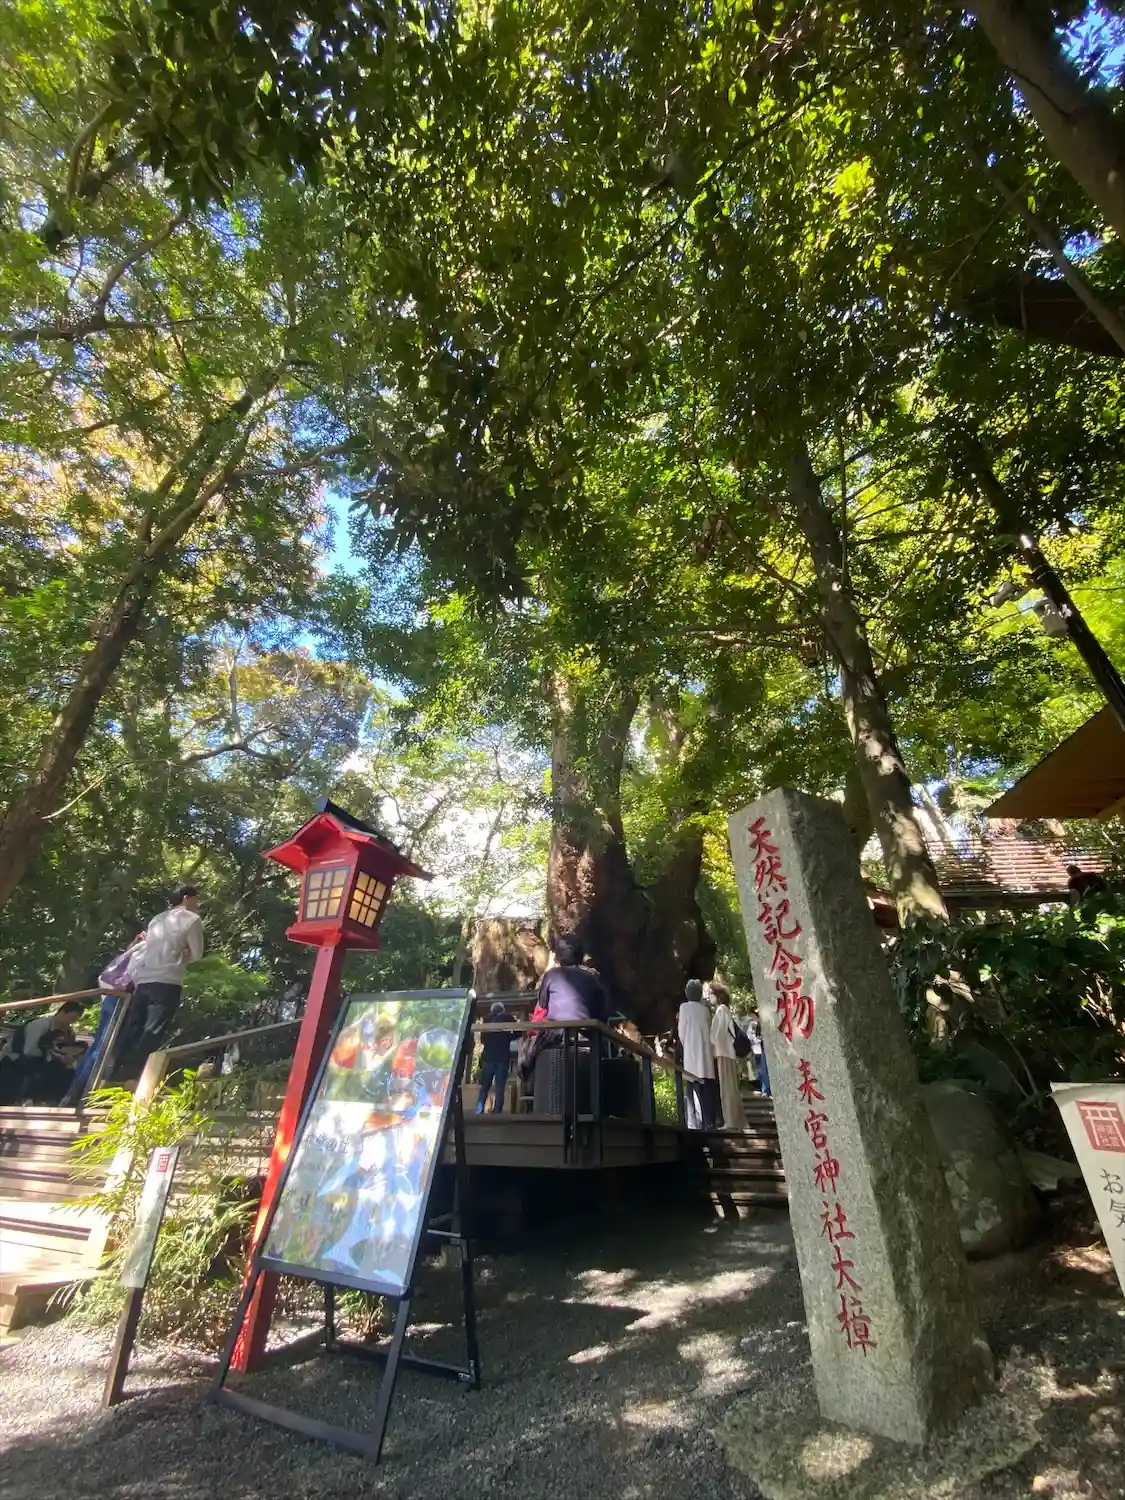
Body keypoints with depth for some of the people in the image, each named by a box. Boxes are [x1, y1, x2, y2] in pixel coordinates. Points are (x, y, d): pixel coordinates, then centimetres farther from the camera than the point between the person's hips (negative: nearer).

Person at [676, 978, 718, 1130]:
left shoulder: (684, 1007, -3)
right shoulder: (705, 1009, 8)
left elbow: (681, 1033, -1)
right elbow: (709, 1032, 11)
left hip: (692, 1055, -4)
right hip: (706, 1054, 4)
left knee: (695, 1093, -3)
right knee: (708, 1092, 8)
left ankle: (695, 1125, -7)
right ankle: (710, 1122, 6)